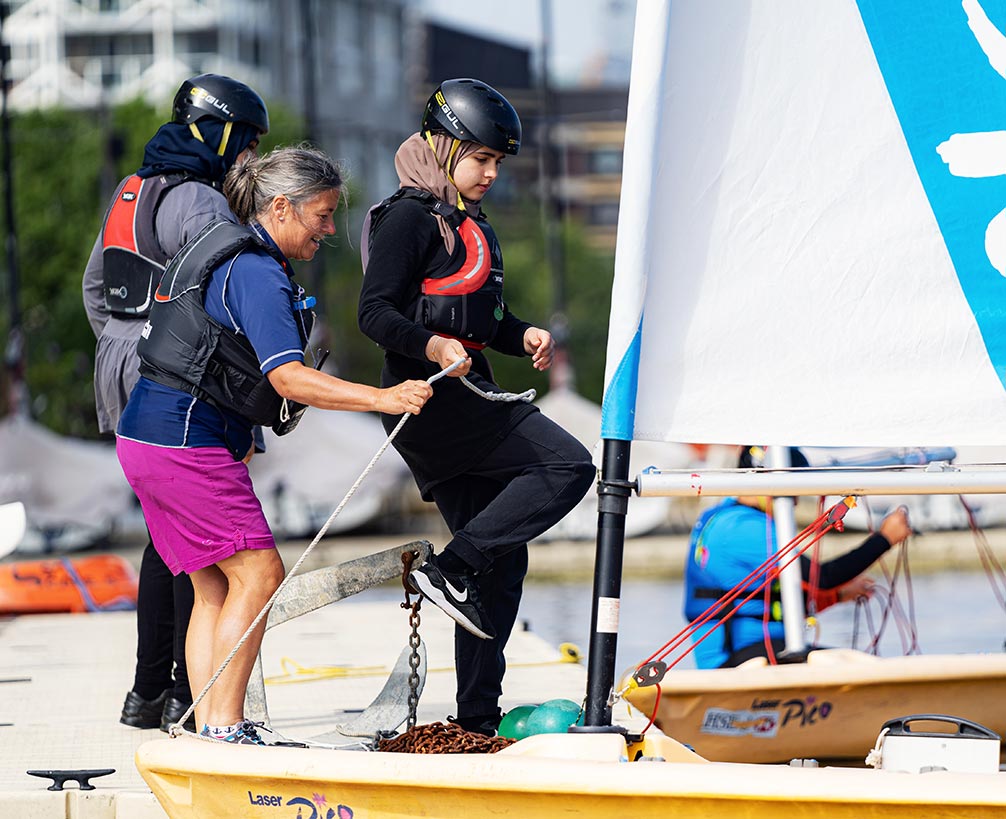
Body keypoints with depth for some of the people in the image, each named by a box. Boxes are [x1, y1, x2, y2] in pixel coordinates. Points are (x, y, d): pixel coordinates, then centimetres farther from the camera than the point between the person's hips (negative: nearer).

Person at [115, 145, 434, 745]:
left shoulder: (229, 250, 16)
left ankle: (210, 732, 9)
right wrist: (381, 398, -33)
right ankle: (224, 729, -10)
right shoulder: (255, 272, -17)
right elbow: (288, 378, -27)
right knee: (258, 573, -10)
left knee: (216, 584, 10)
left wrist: (240, 437, 30)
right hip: (185, 439, -11)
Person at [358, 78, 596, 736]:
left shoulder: (468, 222, 22)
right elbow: (375, 313, -15)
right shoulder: (411, 217, -8)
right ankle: (448, 571, -16)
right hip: (431, 395, -10)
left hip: (466, 397, 10)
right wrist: (434, 347, -32)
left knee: (502, 555, 7)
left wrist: (523, 336, 11)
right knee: (567, 466, -17)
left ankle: (479, 718, 8)